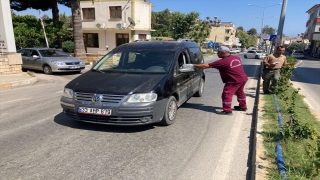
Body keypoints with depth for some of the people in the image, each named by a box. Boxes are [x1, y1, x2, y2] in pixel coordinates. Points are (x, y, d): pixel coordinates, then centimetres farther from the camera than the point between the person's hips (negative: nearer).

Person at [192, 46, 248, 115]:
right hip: (243, 78, 9)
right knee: (240, 92, 26)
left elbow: (206, 66, -16)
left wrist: (194, 65, -11)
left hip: (234, 80, -9)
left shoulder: (222, 62, -16)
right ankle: (243, 106, 42)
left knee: (226, 94, -5)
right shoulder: (236, 58, 7)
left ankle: (227, 110, -3)